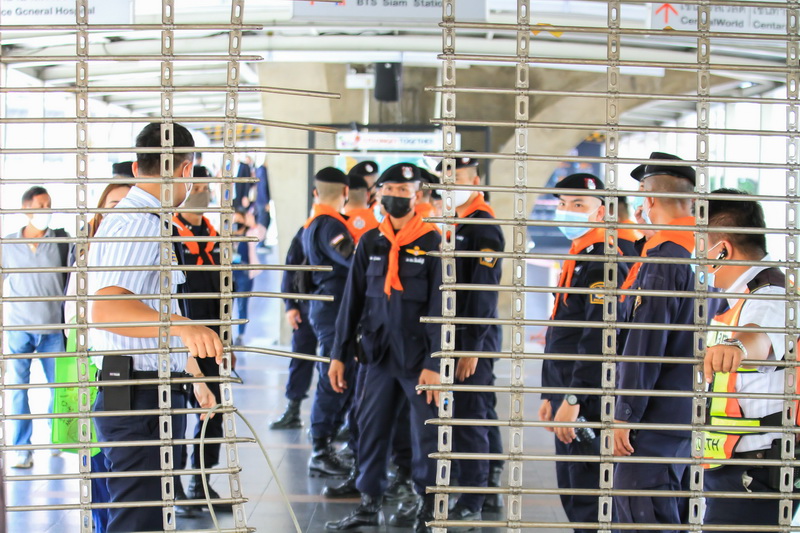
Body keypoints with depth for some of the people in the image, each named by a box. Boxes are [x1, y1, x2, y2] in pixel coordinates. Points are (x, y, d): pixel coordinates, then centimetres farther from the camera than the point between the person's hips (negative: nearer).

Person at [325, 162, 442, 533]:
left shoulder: (432, 243, -5)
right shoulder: (370, 243, 7)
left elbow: (440, 307, -8)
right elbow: (353, 300, 10)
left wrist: (434, 363, -13)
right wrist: (339, 354, 8)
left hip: (418, 356, -4)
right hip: (379, 353, 4)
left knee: (426, 431, 0)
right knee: (371, 427, 8)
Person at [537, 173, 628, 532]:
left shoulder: (604, 263, -14)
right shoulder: (574, 260, 17)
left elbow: (598, 339, -22)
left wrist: (574, 400, -23)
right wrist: (551, 395, 21)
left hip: (590, 406, -10)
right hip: (568, 399, 10)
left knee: (589, 502, -6)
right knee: (571, 491, 16)